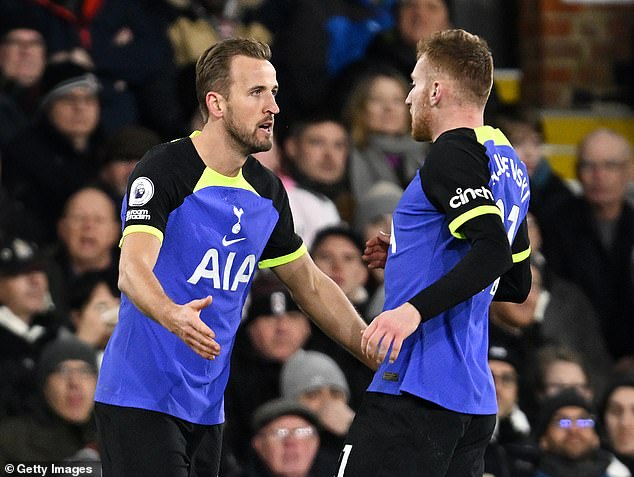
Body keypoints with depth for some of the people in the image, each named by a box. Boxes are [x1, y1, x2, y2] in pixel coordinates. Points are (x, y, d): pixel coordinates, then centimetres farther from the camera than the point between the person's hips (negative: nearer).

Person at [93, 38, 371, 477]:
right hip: (141, 402, -7)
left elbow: (311, 284, 22)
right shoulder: (164, 171, -13)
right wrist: (173, 316, -48)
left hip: (208, 407, 7)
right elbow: (132, 270, -27)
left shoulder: (266, 189, 10)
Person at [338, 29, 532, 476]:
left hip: (416, 388, -10)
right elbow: (517, 282, 27)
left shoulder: (454, 153, -8)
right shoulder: (510, 164, 19)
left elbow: (493, 251, -22)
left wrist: (415, 309, -29)